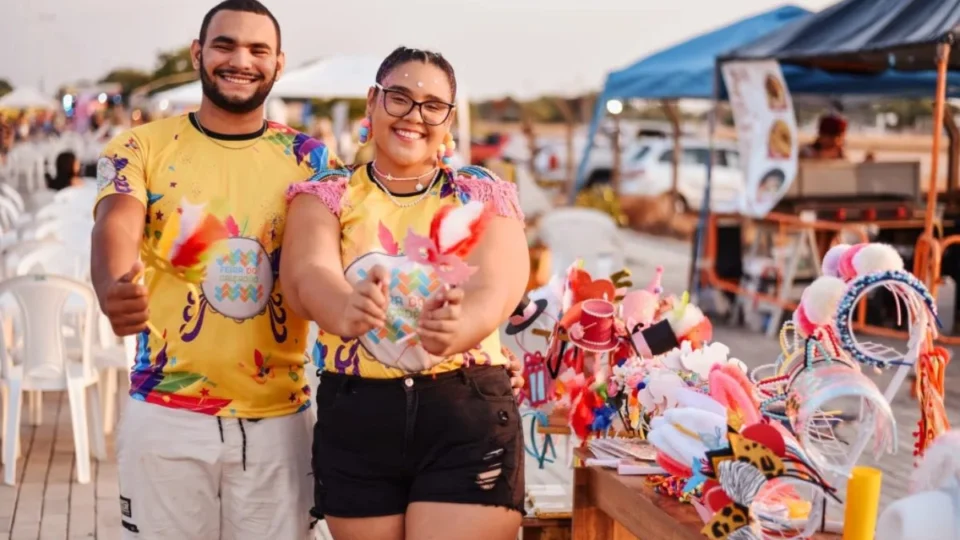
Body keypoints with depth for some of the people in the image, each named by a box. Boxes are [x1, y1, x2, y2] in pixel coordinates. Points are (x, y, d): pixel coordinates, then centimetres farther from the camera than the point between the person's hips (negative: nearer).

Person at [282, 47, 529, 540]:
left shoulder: (483, 195, 4)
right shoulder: (327, 195, 5)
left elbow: (496, 287, -15)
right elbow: (306, 274, -16)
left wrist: (459, 326, -39)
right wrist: (345, 309, -41)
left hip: (468, 417, -1)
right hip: (355, 419, 1)